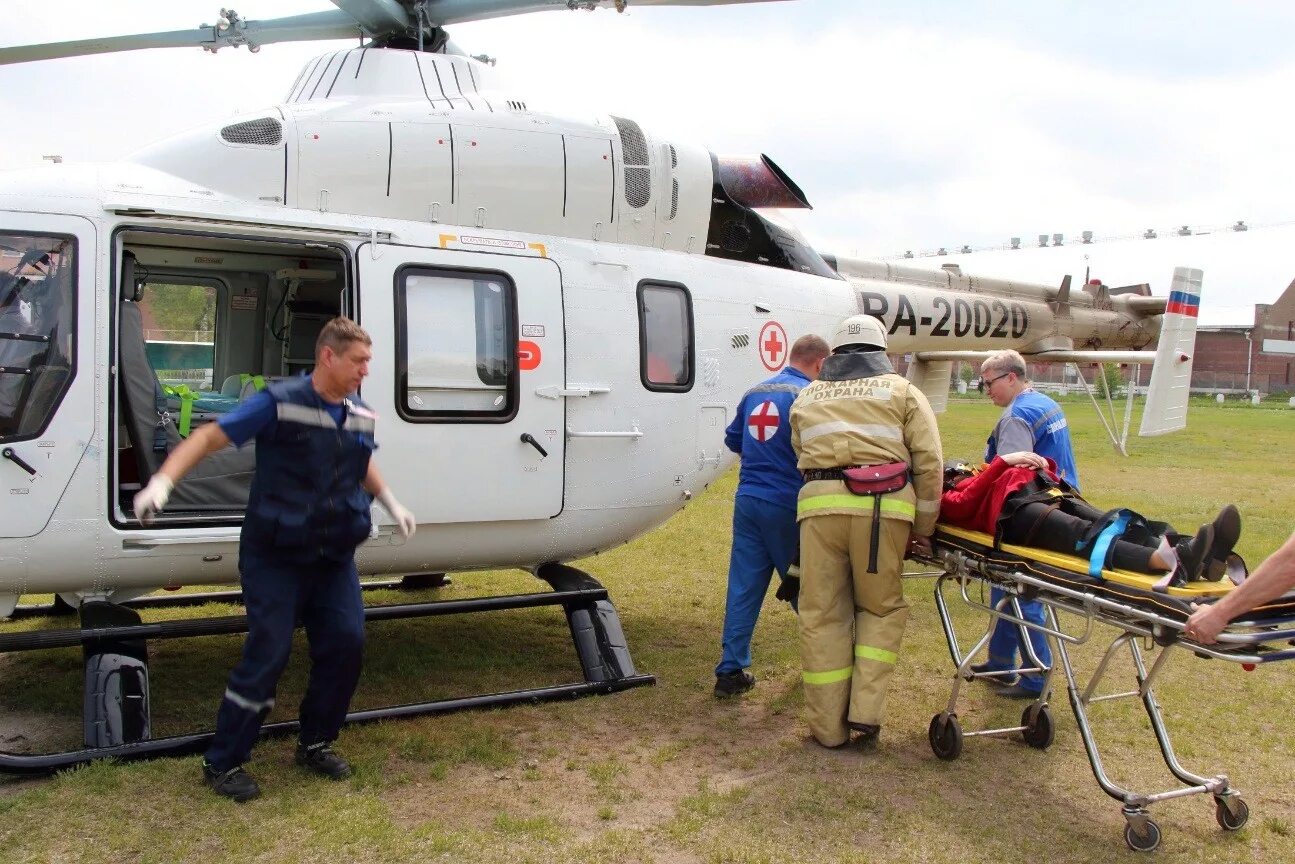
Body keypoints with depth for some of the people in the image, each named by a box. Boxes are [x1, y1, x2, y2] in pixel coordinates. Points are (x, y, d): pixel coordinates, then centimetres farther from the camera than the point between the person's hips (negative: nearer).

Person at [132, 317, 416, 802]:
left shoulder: (360, 416, 5)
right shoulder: (279, 403, -14)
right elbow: (210, 437, -15)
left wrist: (392, 505, 26)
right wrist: (162, 481, -26)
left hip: (334, 557, 6)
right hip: (275, 558, -6)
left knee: (346, 643, -1)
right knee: (268, 654, -5)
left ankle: (315, 743, 21)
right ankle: (222, 762, 12)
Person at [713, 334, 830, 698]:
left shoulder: (755, 392, 11)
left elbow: (732, 440, 21)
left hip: (748, 500, 5)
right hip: (787, 505, -5)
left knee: (743, 587, 6)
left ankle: (731, 671, 6)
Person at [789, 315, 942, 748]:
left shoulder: (807, 397, 23)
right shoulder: (901, 391, 15)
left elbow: (802, 455, 15)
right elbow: (929, 461, 6)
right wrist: (923, 527, 10)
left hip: (818, 502, 1)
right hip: (882, 507, -1)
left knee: (822, 614, 8)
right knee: (881, 607, 16)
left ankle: (829, 726, 14)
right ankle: (865, 711, 6)